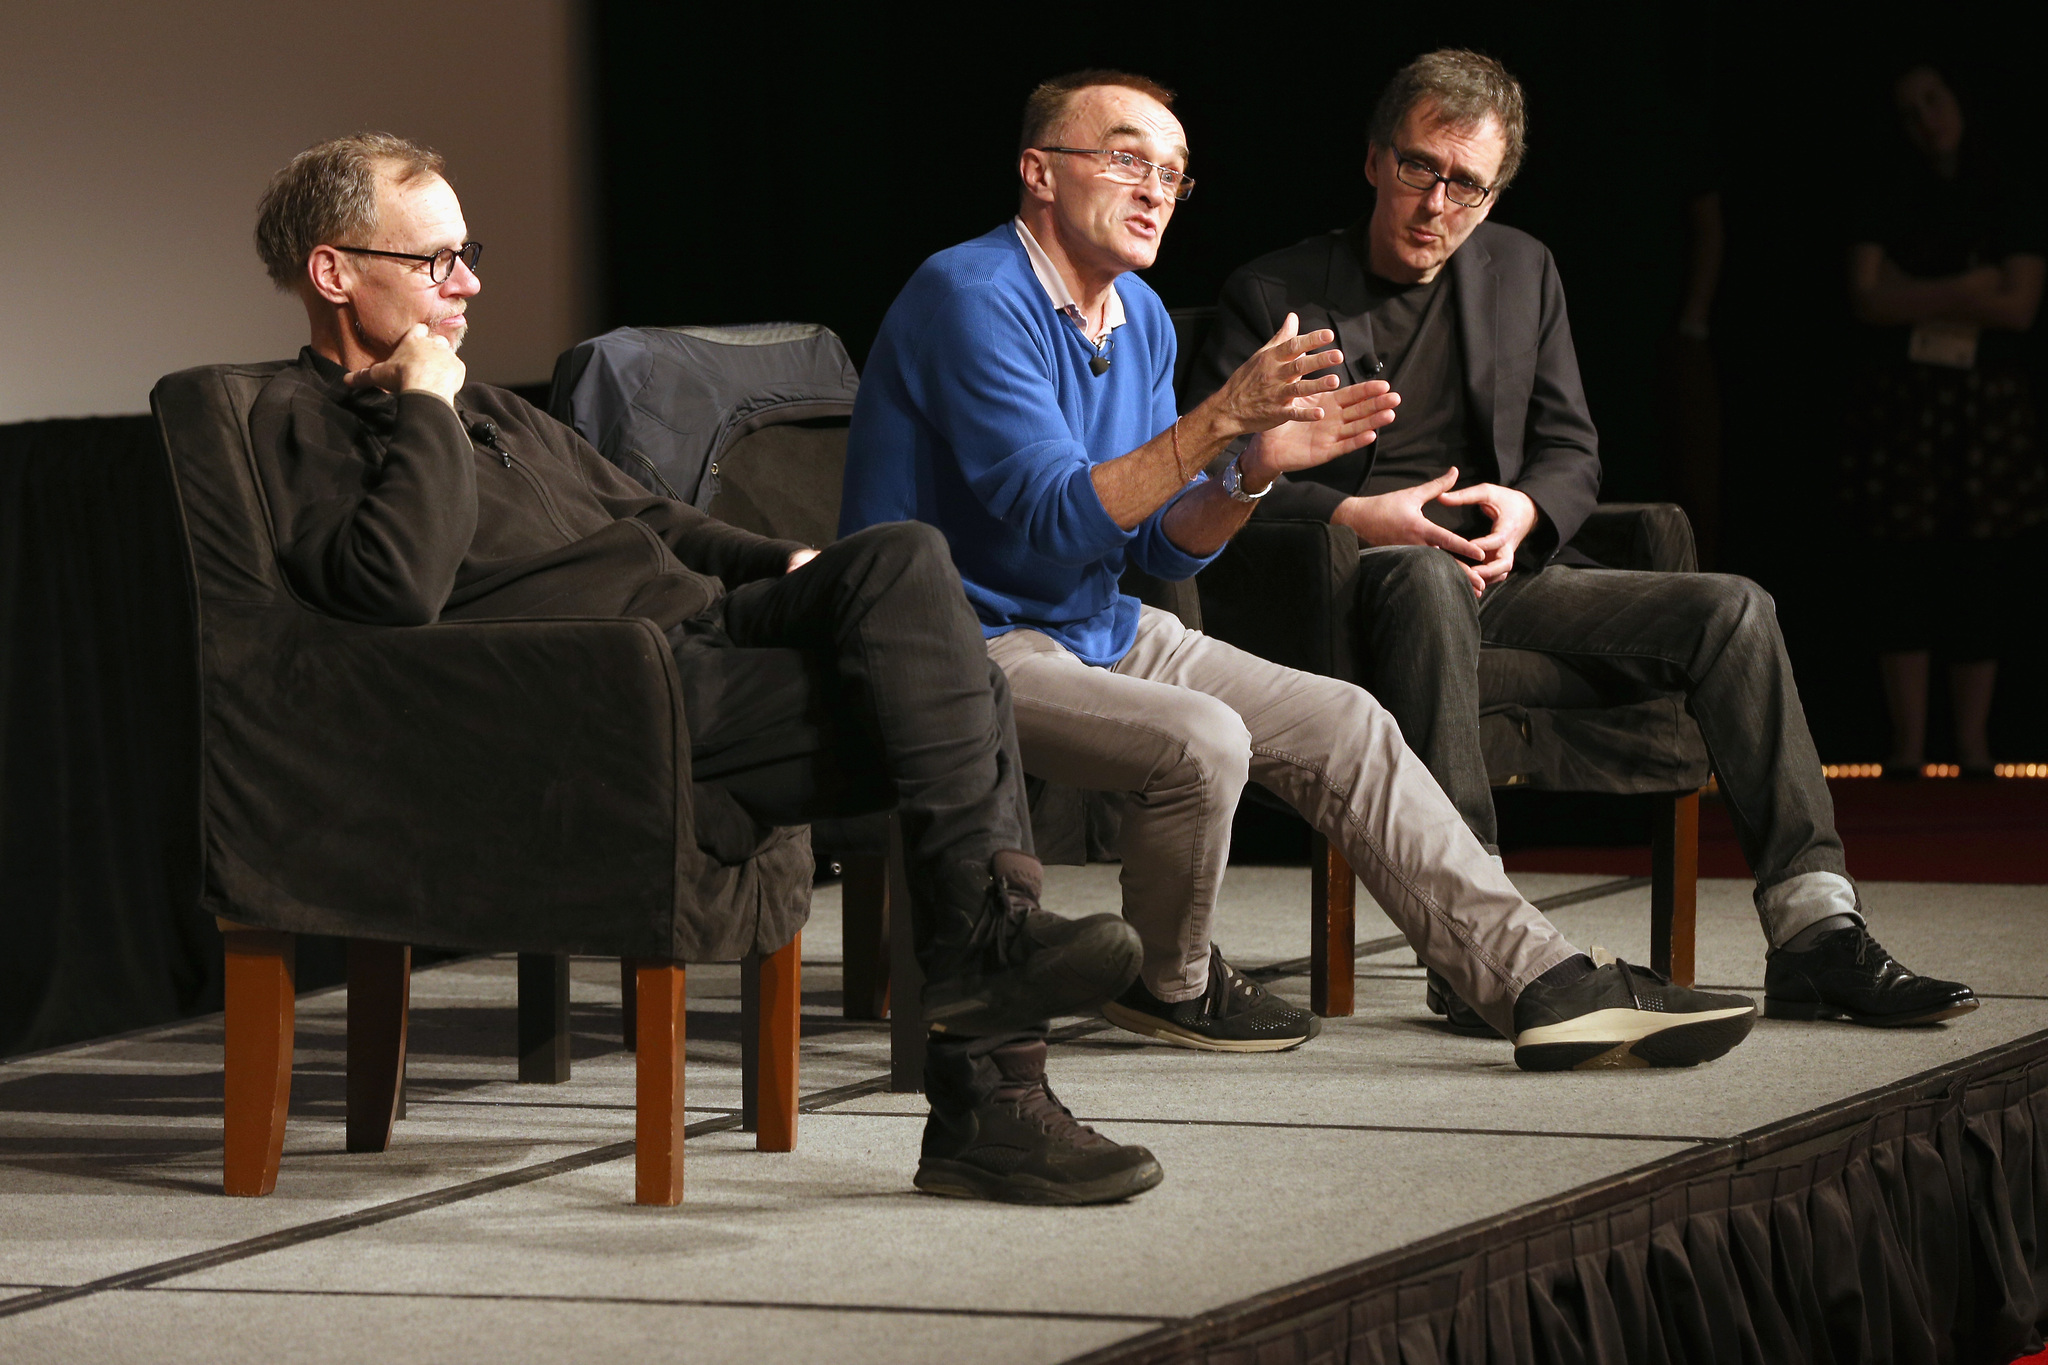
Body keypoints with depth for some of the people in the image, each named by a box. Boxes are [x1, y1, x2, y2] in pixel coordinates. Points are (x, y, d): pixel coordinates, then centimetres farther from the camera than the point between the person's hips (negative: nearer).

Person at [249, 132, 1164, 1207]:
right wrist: (426, 410, -8)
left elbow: (641, 514, 36)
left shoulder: (488, 411, 30)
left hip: (705, 625, 9)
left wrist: (786, 568, 19)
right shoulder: (302, 423, 0)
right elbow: (398, 585, -20)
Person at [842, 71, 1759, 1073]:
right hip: (973, 647, -9)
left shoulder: (1140, 318, 10)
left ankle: (1546, 986, -3)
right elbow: (1051, 519, -26)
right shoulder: (975, 297, -18)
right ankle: (1167, 984, -2)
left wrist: (1254, 470, -10)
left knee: (1342, 727, -1)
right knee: (1200, 742, -30)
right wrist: (1219, 420, -32)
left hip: (1098, 631, 9)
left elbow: (1164, 547, 10)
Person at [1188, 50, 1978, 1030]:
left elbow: (1572, 452, 18)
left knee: (1733, 609, -15)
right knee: (1427, 576, -42)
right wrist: (1356, 517, -18)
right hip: (1357, 577, -5)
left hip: (1504, 575, 5)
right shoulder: (1275, 296, 4)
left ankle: (1816, 938, -22)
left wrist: (1523, 511, -6)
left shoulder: (1522, 271, 18)